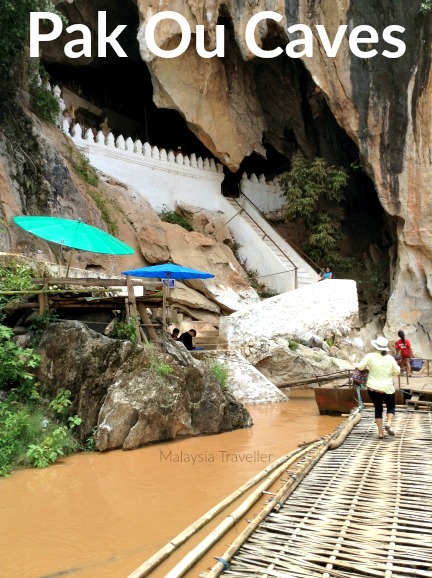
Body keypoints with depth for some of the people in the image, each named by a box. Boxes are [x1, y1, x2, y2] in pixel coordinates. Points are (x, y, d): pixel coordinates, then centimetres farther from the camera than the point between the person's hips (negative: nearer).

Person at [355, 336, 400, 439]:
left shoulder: (370, 356, -10)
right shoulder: (390, 358, -5)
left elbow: (360, 367, -10)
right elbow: (397, 372, 0)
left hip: (373, 388, 0)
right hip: (387, 388, 0)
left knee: (378, 408, 13)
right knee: (391, 406, 19)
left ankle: (380, 432, 11)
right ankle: (389, 423, -6)